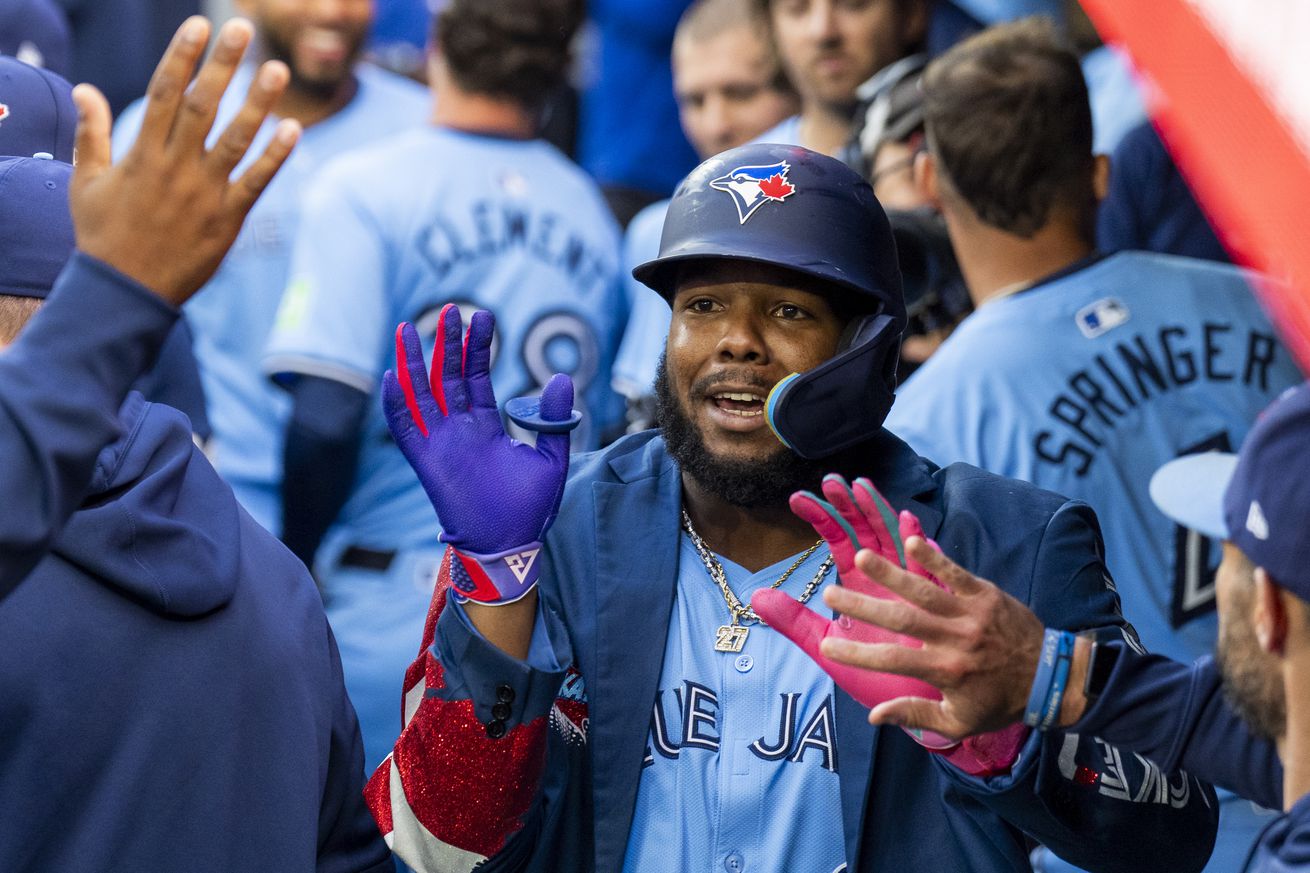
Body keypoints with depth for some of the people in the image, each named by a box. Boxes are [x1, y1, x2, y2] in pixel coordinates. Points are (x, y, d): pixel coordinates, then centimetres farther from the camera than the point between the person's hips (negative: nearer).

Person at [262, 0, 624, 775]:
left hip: (397, 596, -4)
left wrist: (296, 570, -1)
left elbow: (326, 417, -14)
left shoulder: (368, 190, -7)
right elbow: (609, 427, 12)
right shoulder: (594, 214, 7)